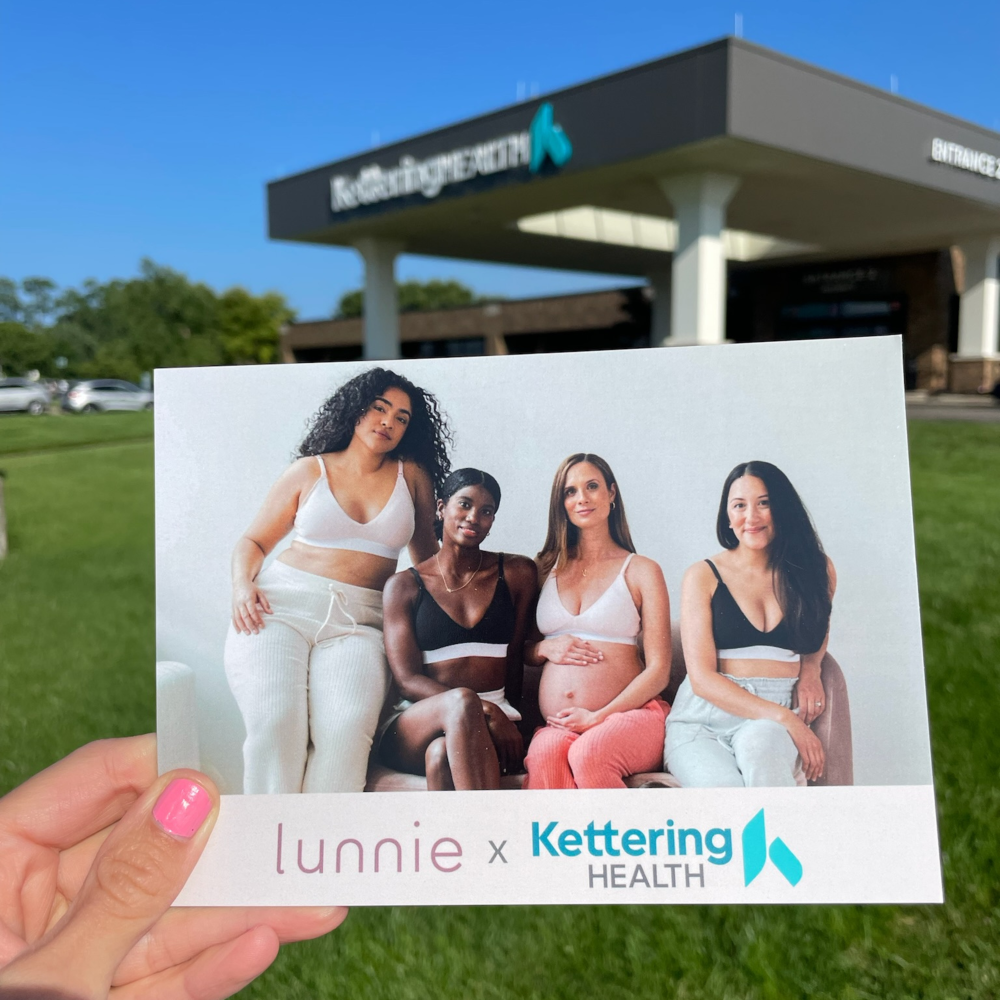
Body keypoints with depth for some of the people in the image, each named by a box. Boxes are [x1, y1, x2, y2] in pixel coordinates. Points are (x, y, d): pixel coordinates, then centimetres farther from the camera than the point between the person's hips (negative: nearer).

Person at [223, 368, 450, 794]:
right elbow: (254, 541, 16)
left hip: (358, 621, 0)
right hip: (283, 604, 0)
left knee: (348, 727, -30)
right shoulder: (309, 471, 14)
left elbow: (428, 557, 22)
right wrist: (243, 585, -4)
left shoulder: (412, 476, 16)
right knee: (275, 720, -28)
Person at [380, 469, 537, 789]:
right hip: (416, 723, 0)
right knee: (461, 702, -37)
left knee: (443, 753, -36)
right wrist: (484, 711, -16)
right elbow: (408, 680, -2)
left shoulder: (517, 573, 13)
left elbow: (515, 658, 14)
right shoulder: (405, 585, 8)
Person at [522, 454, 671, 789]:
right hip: (557, 725, 2)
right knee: (545, 755, -35)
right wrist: (544, 648, 1)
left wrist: (598, 717, -11)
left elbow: (658, 670, 1)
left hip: (629, 716, -2)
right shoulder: (546, 569, 17)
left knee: (588, 753, -37)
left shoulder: (641, 571, 7)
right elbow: (520, 650, 25)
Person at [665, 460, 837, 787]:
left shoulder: (817, 571, 11)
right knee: (726, 788, -36)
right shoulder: (703, 576, 3)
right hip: (705, 721, -1)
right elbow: (701, 677, -4)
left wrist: (810, 669, 9)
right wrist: (783, 717, -14)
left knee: (760, 739, -38)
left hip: (775, 725, 2)